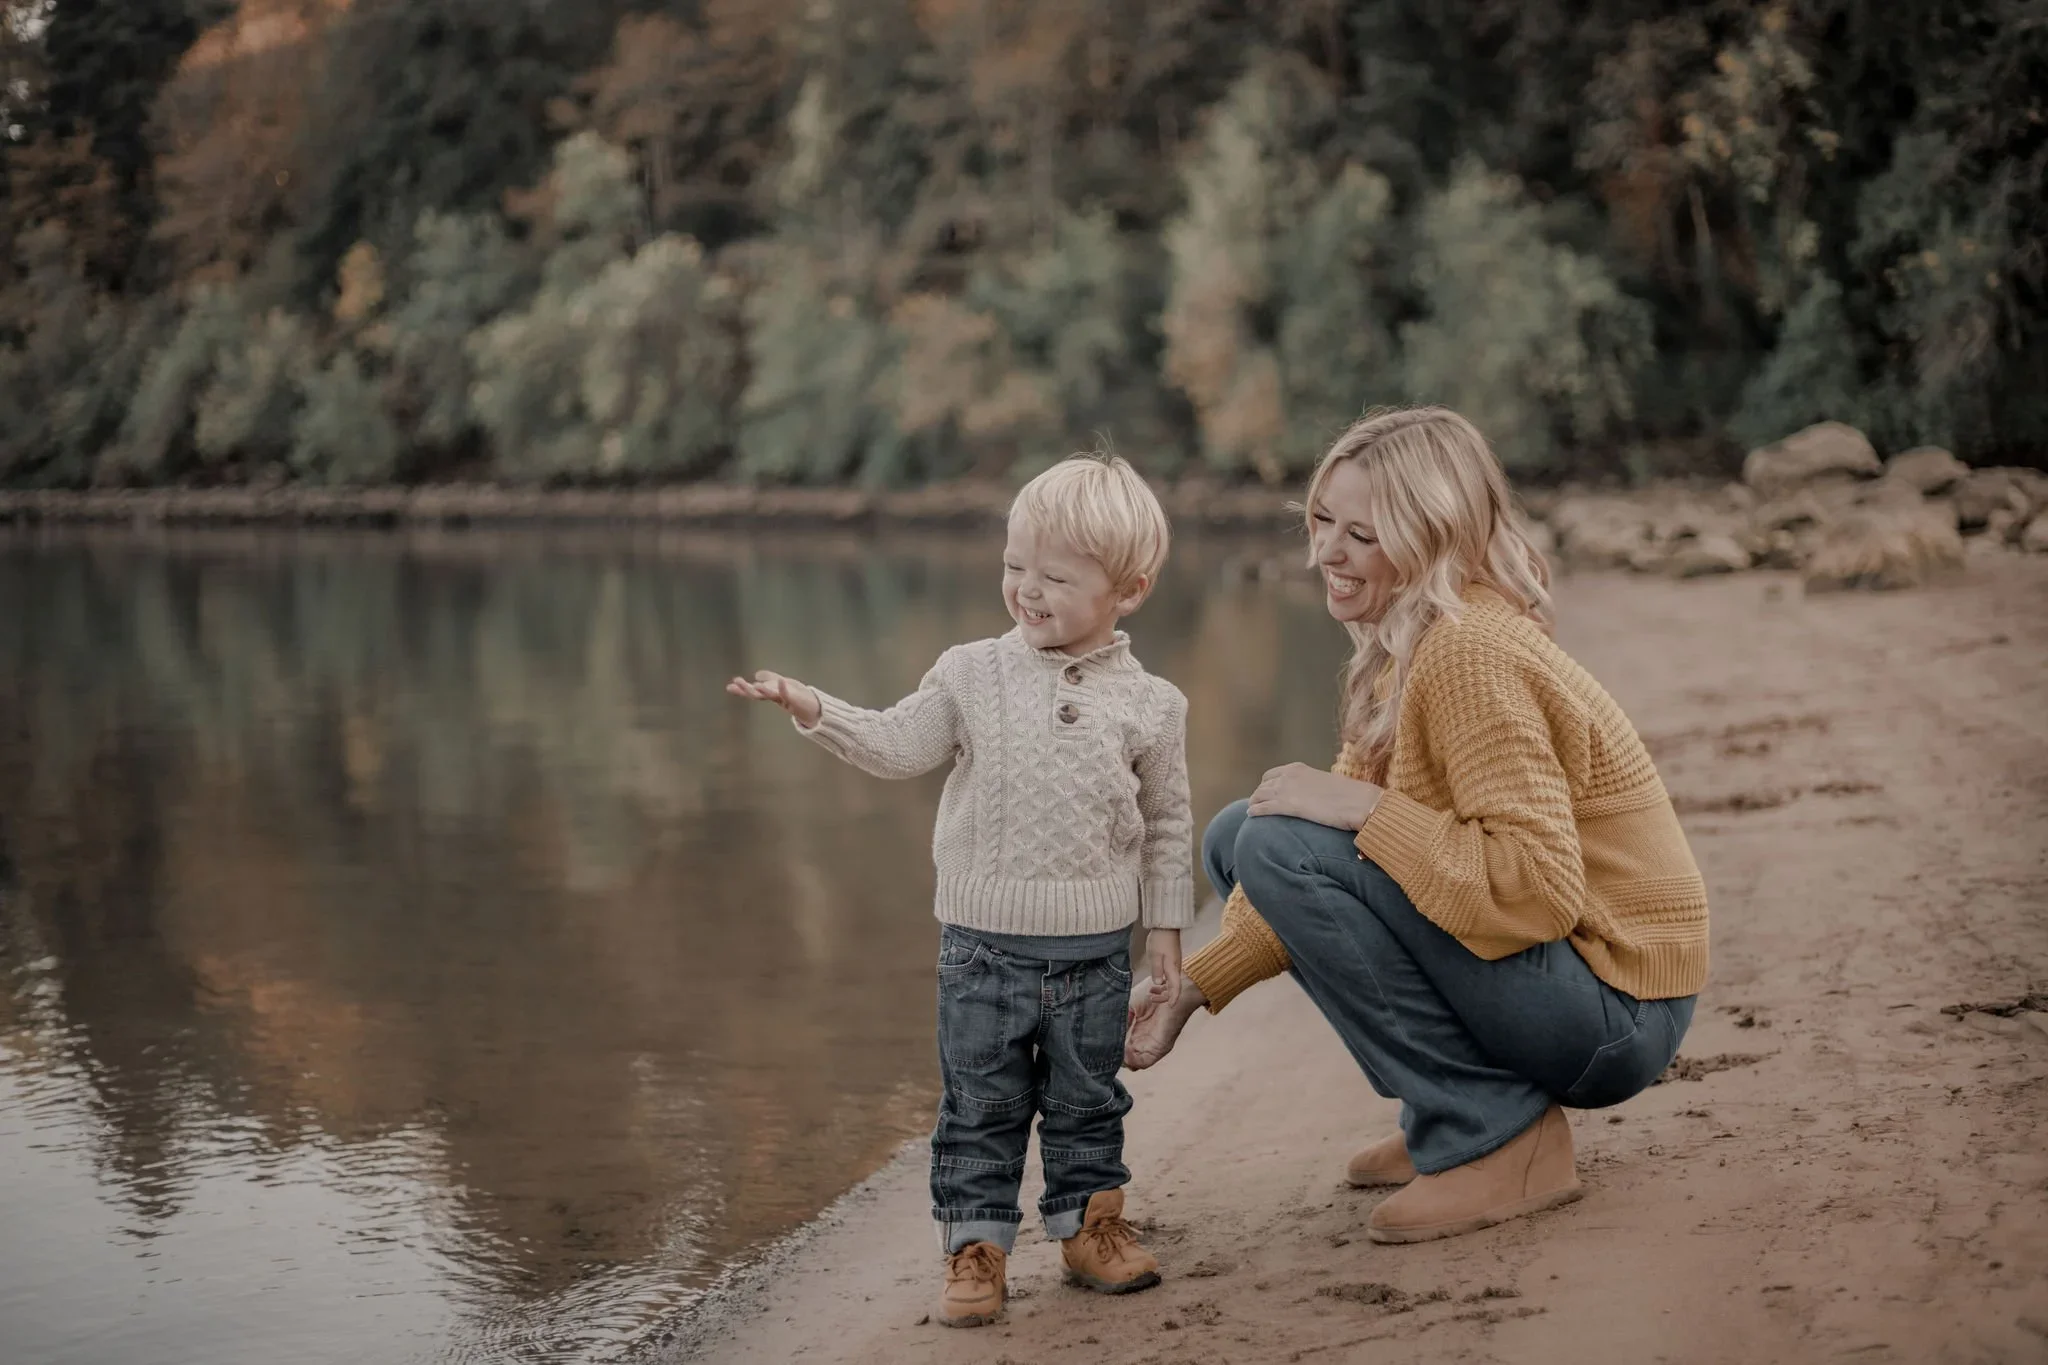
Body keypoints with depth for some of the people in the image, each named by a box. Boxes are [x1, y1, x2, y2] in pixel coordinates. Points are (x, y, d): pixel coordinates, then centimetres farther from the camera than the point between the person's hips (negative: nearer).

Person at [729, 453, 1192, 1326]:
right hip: (984, 941, 0)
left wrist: (1165, 926, 6)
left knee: (1086, 1101, 14)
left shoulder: (1150, 704, -3)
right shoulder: (972, 674, -2)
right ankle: (975, 1247, 16)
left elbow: (1168, 825, 5)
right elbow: (897, 746, 0)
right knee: (980, 1106, 6)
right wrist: (814, 710, -14)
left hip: (1095, 948, 0)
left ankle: (1089, 1226, 31)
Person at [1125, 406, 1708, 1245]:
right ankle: (1452, 1111, 11)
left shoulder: (1470, 653, -23)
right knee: (1237, 838, 11)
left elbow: (1541, 888, -30)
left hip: (1611, 1013, -10)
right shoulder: (1404, 645, 7)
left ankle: (1498, 1139, -11)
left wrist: (1363, 807, -23)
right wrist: (1193, 988, 4)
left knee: (1278, 845, -21)